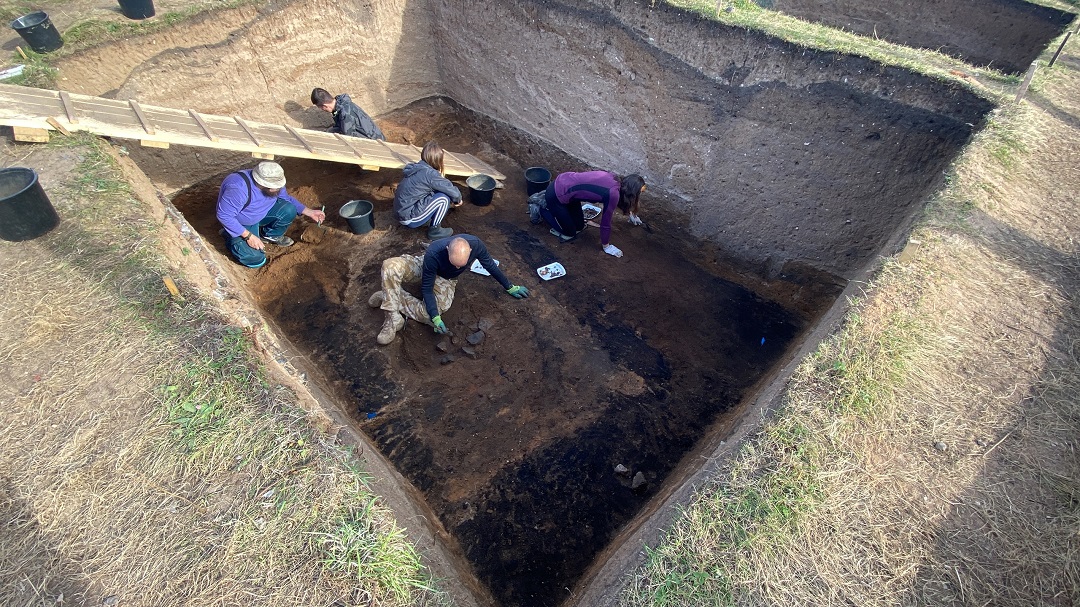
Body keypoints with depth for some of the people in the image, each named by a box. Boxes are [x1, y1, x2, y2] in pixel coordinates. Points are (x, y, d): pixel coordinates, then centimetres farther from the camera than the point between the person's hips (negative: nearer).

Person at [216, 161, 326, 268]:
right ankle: (230, 237, 10)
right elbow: (224, 215, -30)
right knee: (256, 259, -19)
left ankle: (271, 236, 8)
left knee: (289, 210, -20)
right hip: (240, 223, -6)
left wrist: (310, 212, -4)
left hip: (261, 213, 6)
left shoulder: (272, 181, -16)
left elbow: (287, 199, 2)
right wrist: (249, 236, -30)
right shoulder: (239, 189, -38)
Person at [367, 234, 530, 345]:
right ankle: (394, 319, -23)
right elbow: (427, 289, -28)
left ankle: (390, 295, -3)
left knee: (427, 314, -26)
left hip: (445, 279, 2)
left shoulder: (476, 245, -34)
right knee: (390, 266, -34)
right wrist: (436, 318, -37)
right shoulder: (433, 254, -40)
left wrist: (509, 287, -1)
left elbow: (490, 265, -12)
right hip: (426, 267, -2)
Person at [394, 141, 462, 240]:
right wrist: (458, 200, 7)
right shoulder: (430, 173, -19)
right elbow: (453, 191, -14)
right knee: (443, 198, -10)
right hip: (410, 219, -9)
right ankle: (434, 230, 2)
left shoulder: (416, 168, 6)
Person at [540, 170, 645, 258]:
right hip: (556, 195, -8)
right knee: (569, 233, 9)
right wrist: (606, 246, 1)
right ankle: (540, 208, 18)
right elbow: (605, 223, -14)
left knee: (579, 227, 20)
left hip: (564, 181, 8)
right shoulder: (613, 193, -25)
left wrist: (631, 214, 37)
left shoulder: (615, 179, 0)